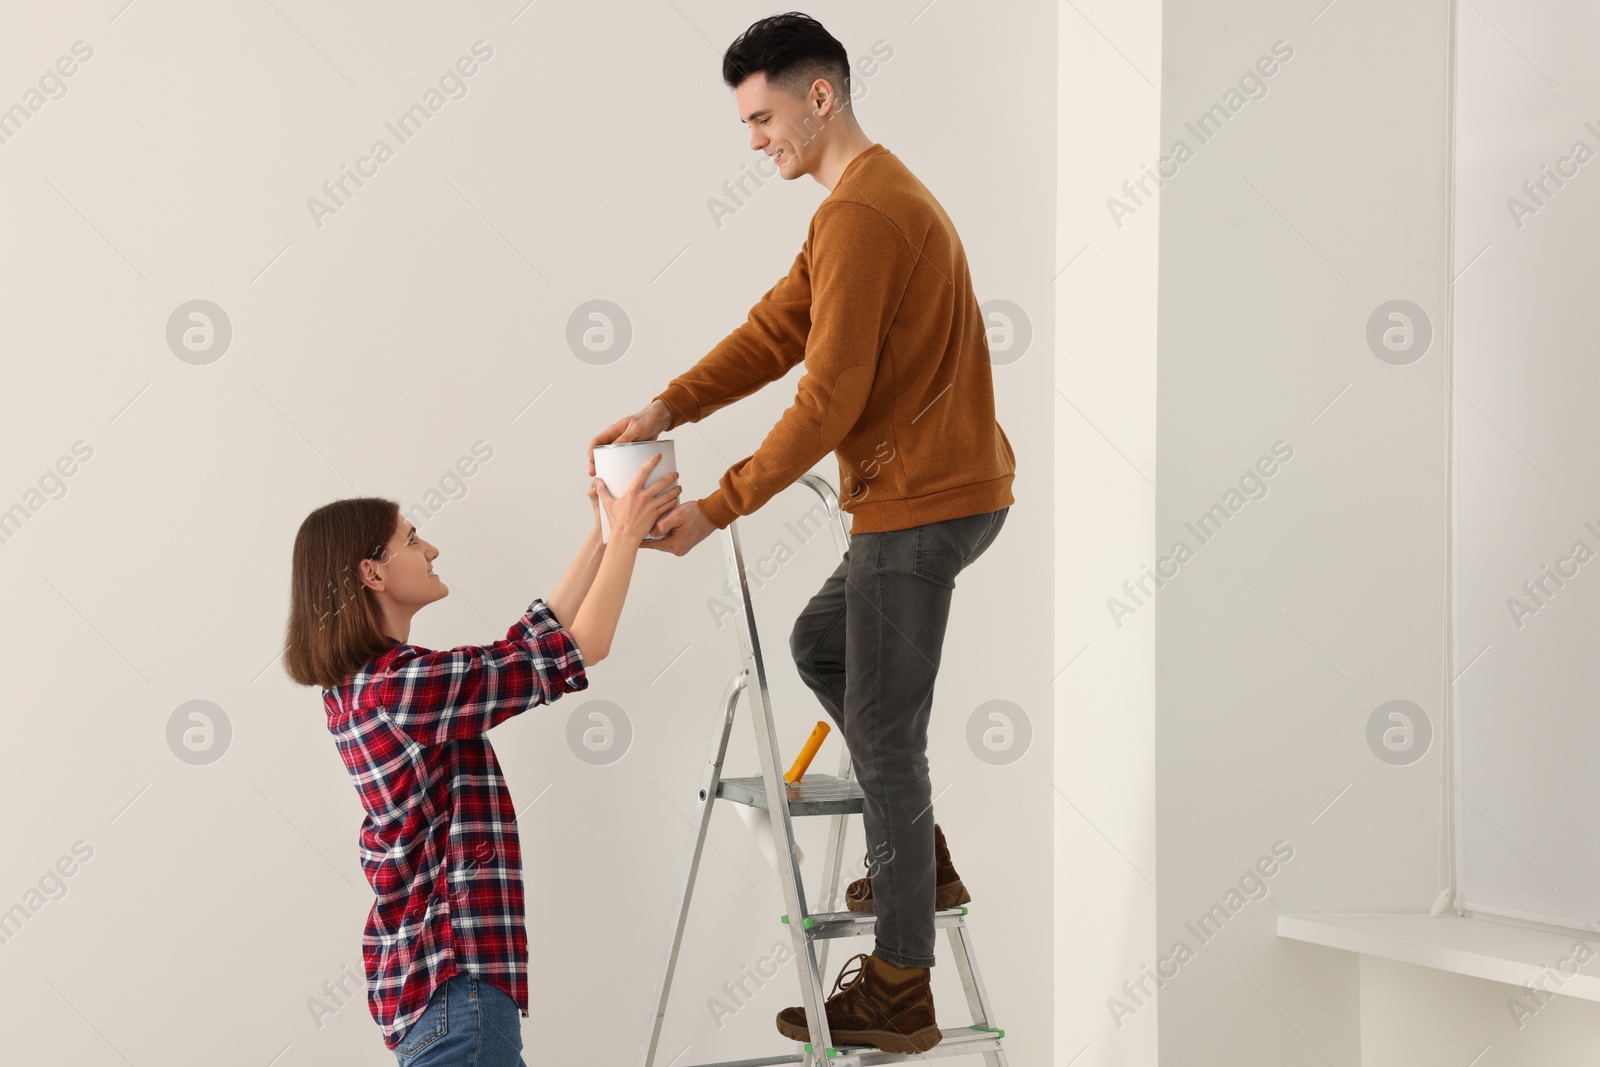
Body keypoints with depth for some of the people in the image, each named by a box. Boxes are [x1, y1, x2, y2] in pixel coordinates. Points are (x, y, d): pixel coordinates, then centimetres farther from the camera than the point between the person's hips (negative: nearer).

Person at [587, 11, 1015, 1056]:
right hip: (941, 490, 11)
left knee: (885, 737, -3)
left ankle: (898, 993, 5)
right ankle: (919, 856, 27)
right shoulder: (883, 194, 16)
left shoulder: (858, 215, -18)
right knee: (819, 643, 25)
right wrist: (666, 410, -2)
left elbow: (828, 401, -22)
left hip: (920, 503, -11)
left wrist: (719, 507, -16)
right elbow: (774, 331, 11)